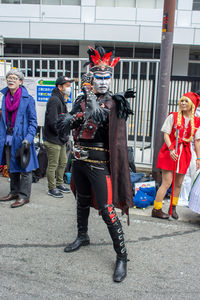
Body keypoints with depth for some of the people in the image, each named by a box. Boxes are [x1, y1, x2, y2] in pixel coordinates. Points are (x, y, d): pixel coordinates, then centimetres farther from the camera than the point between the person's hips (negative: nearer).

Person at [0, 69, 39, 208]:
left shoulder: (28, 99, -8)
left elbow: (33, 122, -8)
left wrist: (28, 139, -19)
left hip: (21, 139, -6)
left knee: (24, 168, 1)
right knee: (11, 168, 16)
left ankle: (24, 196, 12)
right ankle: (14, 192, 30)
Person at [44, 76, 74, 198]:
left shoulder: (61, 100, 16)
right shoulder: (54, 100, -17)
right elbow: (52, 122, -24)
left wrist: (65, 135, 11)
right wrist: (63, 135, -15)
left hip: (61, 140, 10)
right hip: (53, 140, -10)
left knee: (63, 162, 18)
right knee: (53, 165, 1)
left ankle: (59, 184, 33)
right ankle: (52, 189, 13)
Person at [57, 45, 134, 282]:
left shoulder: (112, 102, -8)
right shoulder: (81, 100, 7)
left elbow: (99, 116, -27)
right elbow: (66, 123, -1)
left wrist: (90, 94, -22)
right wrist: (72, 118, -21)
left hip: (99, 163, -6)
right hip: (79, 160, 6)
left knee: (106, 210, -7)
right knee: (82, 201, 22)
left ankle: (121, 256, 6)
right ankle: (82, 237, 44)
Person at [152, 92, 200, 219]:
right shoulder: (173, 116, -2)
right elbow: (166, 134, -5)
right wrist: (171, 149, -18)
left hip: (184, 154, 4)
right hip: (170, 152, -3)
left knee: (178, 184, 11)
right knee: (167, 183, -6)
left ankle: (173, 208, 29)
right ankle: (156, 209, 5)